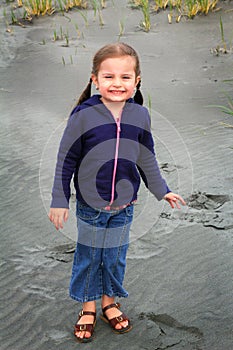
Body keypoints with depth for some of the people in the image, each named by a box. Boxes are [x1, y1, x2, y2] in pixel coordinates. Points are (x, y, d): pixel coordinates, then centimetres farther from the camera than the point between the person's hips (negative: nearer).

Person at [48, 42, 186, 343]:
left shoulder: (140, 116, -6)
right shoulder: (83, 115, -17)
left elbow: (147, 159, 9)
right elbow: (66, 160, -9)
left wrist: (162, 191, 16)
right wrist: (59, 200, -6)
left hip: (124, 205, 3)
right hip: (90, 205, -2)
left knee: (115, 257, 16)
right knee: (88, 257, 12)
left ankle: (109, 303, 37)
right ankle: (88, 309, 32)